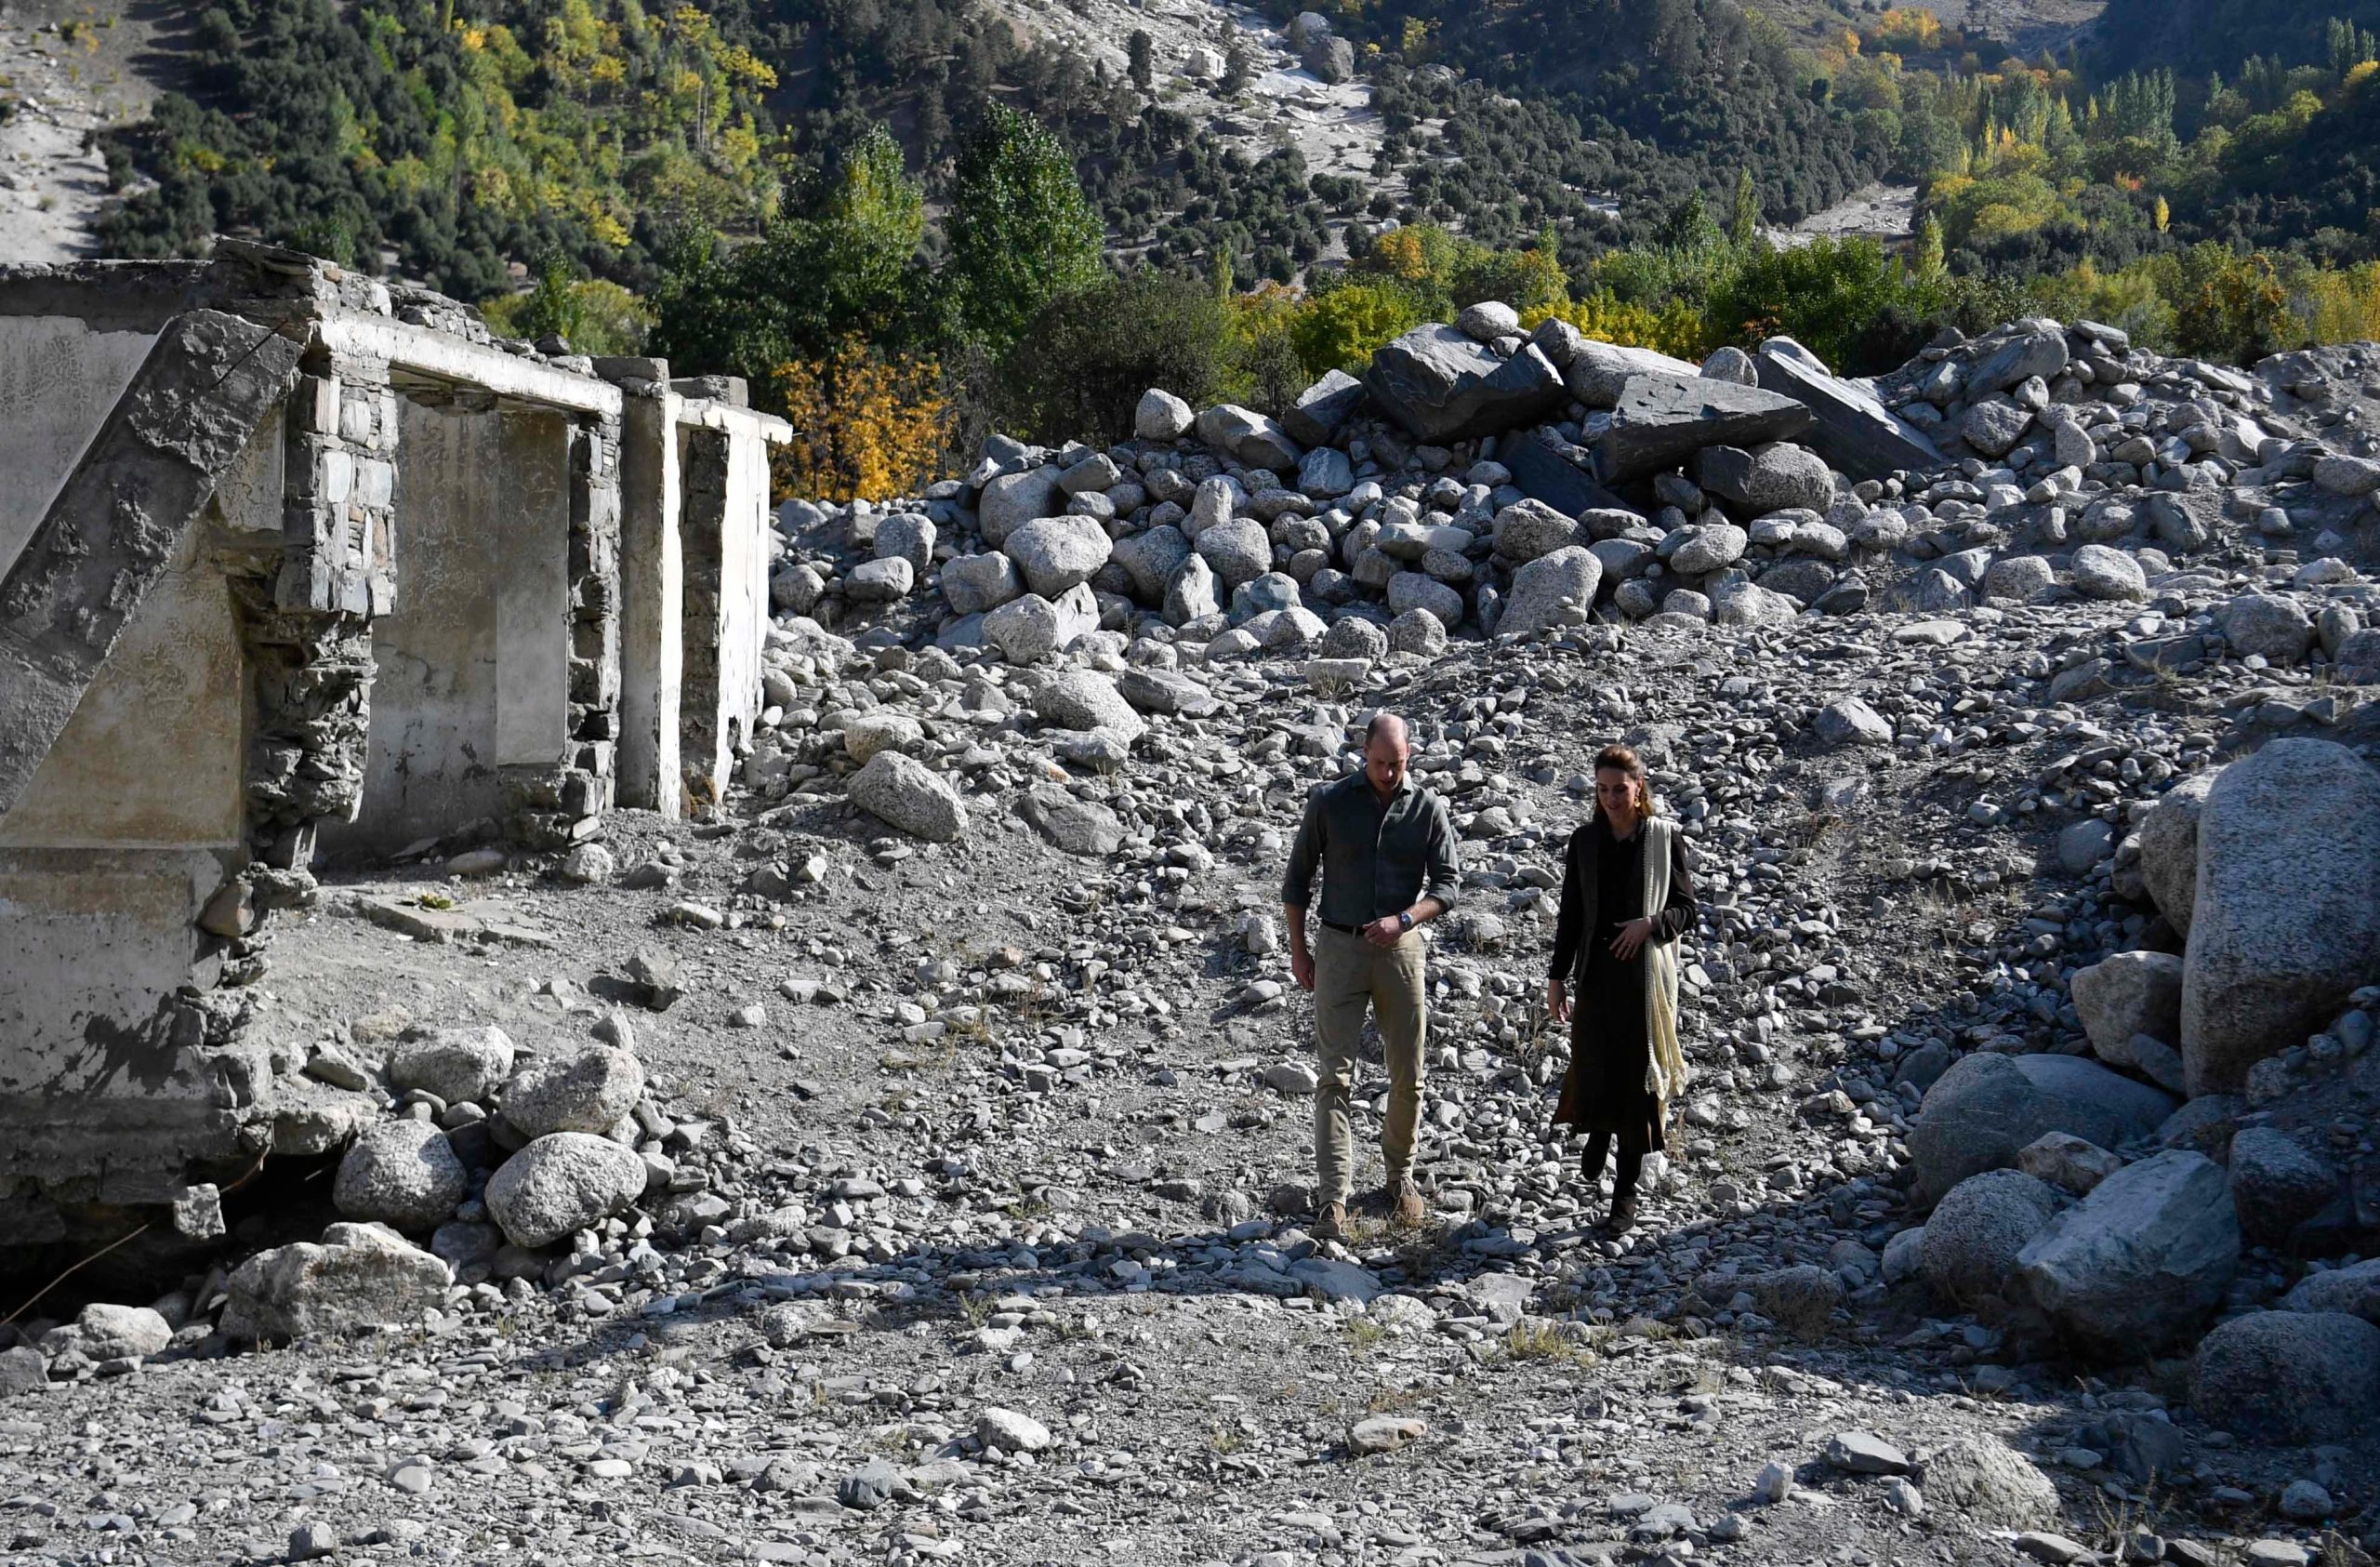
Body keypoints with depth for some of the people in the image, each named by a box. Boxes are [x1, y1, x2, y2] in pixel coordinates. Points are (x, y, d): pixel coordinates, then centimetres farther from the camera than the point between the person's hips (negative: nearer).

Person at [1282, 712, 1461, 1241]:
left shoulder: (1428, 808, 2)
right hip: (1339, 948, -1)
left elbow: (1446, 884, 0)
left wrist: (1402, 920, -17)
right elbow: (1298, 879, 6)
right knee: (1335, 1075, -7)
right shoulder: (1329, 802, 0)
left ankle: (1400, 1177, 27)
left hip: (1400, 949, 2)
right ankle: (1333, 1198, -10)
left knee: (1408, 1077, 7)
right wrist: (1298, 951, 2)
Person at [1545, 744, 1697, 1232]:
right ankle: (1597, 1140, 35)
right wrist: (1558, 977, 6)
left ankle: (1626, 1189, 12)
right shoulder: (1585, 841, 5)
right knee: (1593, 1070, 1)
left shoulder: (1665, 839, -2)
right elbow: (1571, 916, 9)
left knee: (1639, 1078, 1)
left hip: (1647, 976, -2)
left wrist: (1651, 924, -19)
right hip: (1597, 975, 2)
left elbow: (1687, 909, 0)